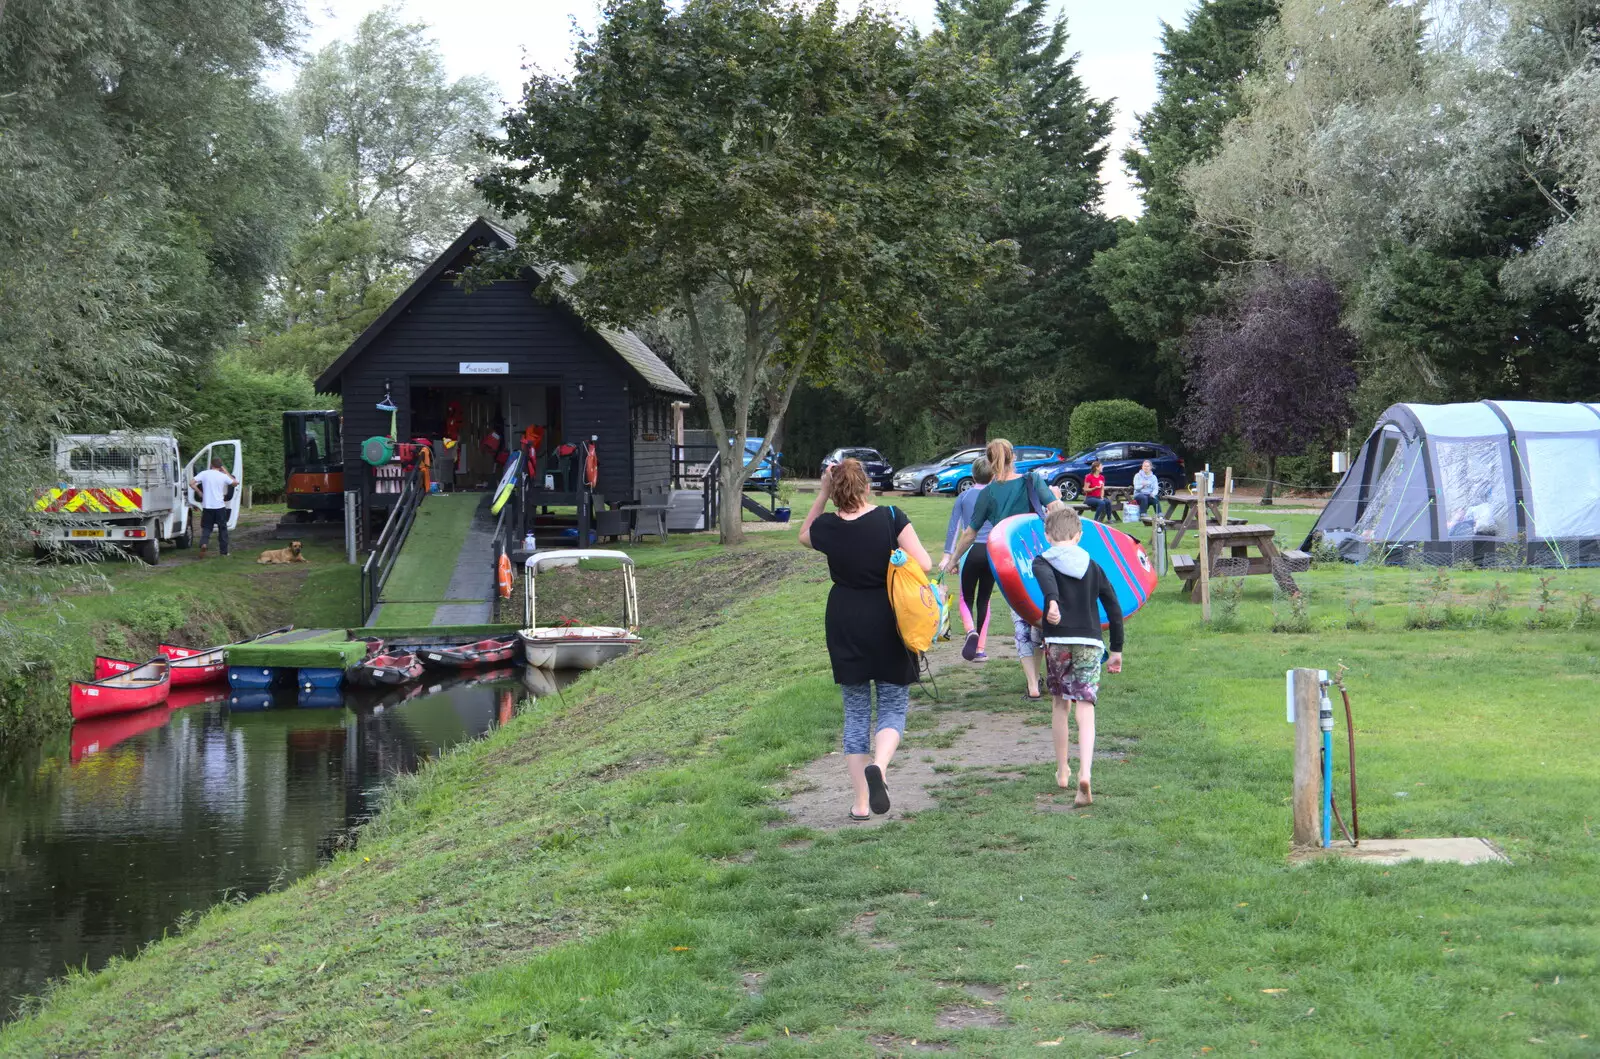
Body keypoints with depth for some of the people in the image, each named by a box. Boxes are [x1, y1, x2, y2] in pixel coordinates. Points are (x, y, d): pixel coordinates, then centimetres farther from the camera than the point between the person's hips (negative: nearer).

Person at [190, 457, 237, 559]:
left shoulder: (204, 474, -1)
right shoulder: (223, 476, 0)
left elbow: (191, 483, -8)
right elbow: (235, 482, 15)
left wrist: (200, 493, 4)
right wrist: (226, 473, 20)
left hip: (207, 506, 0)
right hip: (220, 506, 0)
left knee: (206, 528, 9)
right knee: (222, 529, 11)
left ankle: (203, 543, -20)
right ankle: (224, 552, 13)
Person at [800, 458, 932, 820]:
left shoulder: (827, 528, -5)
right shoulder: (891, 518, -11)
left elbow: (804, 534, 19)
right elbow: (924, 564, -12)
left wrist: (822, 494, 9)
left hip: (845, 626, 2)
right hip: (889, 626, -2)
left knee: (856, 712, 12)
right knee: (893, 707, 9)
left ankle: (861, 802, 9)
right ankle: (878, 766, -22)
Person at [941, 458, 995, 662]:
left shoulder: (964, 497, 4)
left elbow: (953, 528, 0)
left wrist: (947, 555, 0)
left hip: (970, 552, -1)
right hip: (992, 552, 1)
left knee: (967, 599, 10)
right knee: (984, 600, 12)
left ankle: (971, 631, -21)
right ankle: (980, 649, 9)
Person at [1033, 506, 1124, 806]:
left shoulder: (1043, 562, 4)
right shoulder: (1093, 567, 13)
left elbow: (1047, 580, -22)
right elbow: (1114, 610, 12)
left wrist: (1052, 601, -42)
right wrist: (1117, 650, 20)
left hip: (1057, 642, -1)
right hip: (1090, 642, 1)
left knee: (1059, 704, 18)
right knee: (1085, 709, -4)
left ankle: (1063, 772, 28)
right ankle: (1084, 774, -24)